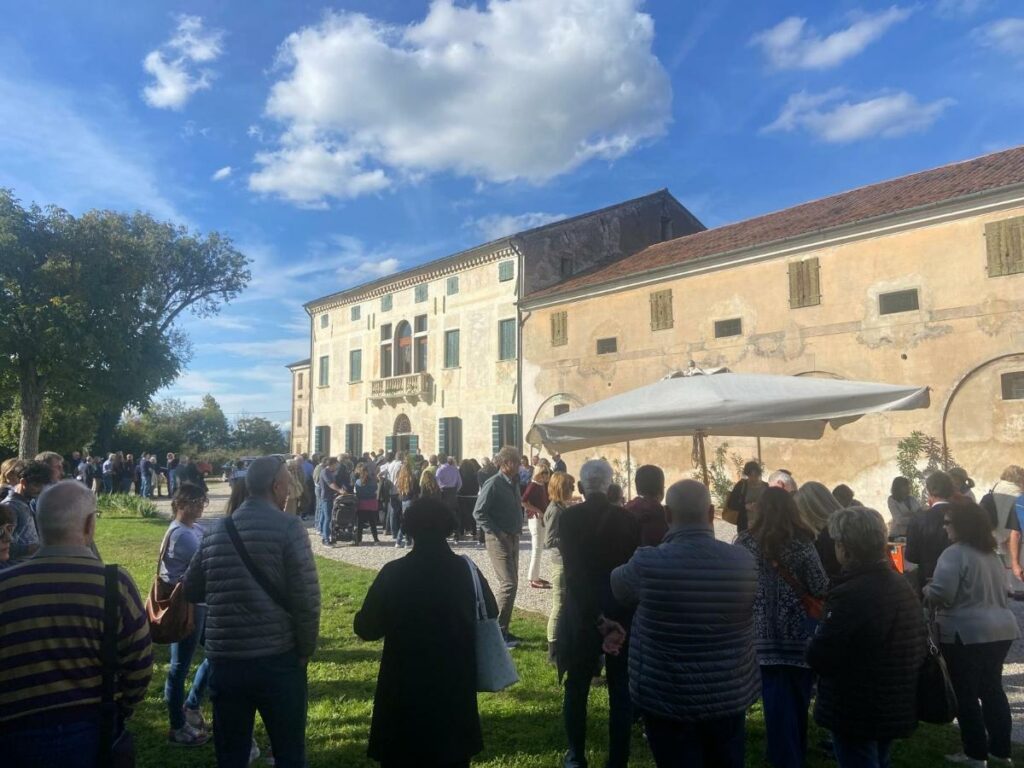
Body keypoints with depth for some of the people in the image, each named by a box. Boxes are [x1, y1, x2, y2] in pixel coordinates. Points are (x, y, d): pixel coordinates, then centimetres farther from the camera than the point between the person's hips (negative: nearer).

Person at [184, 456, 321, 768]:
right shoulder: (288, 528, -10)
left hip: (224, 660, 4)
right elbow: (306, 597, -14)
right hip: (277, 659, -4)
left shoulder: (216, 531, 4)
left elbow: (190, 590, 12)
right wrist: (306, 649, -1)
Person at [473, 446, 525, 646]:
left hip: (513, 538, 9)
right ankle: (498, 632, -4)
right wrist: (497, 533, -18)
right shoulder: (493, 484, -15)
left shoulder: (514, 483, 10)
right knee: (508, 584, -13)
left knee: (511, 583, 12)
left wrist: (518, 529, 11)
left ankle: (502, 629, 22)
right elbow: (479, 512, -16)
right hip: (498, 540, -9)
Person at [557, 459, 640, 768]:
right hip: (623, 614, 1)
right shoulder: (627, 519, -3)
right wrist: (626, 616, 2)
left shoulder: (568, 518, -10)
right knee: (621, 690, 13)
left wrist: (597, 616, -16)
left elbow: (574, 573, -17)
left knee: (576, 689, 16)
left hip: (581, 614, -1)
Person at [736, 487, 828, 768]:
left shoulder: (746, 542, -5)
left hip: (764, 634, 0)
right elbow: (821, 589, -9)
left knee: (776, 697, 9)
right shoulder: (802, 543, -9)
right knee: (798, 695, 17)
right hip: (798, 634, 0)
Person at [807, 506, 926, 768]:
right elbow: (917, 645, 12)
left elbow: (818, 657, -26)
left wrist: (817, 635, -5)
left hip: (856, 714, -8)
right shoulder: (903, 586, 2)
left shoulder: (850, 595, -27)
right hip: (896, 708, 8)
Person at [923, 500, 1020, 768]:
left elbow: (940, 594, -22)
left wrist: (925, 590, -2)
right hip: (1001, 629, 9)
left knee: (966, 694, 3)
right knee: (992, 689, 17)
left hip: (967, 633, -8)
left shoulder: (955, 553, -16)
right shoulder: (992, 554, 13)